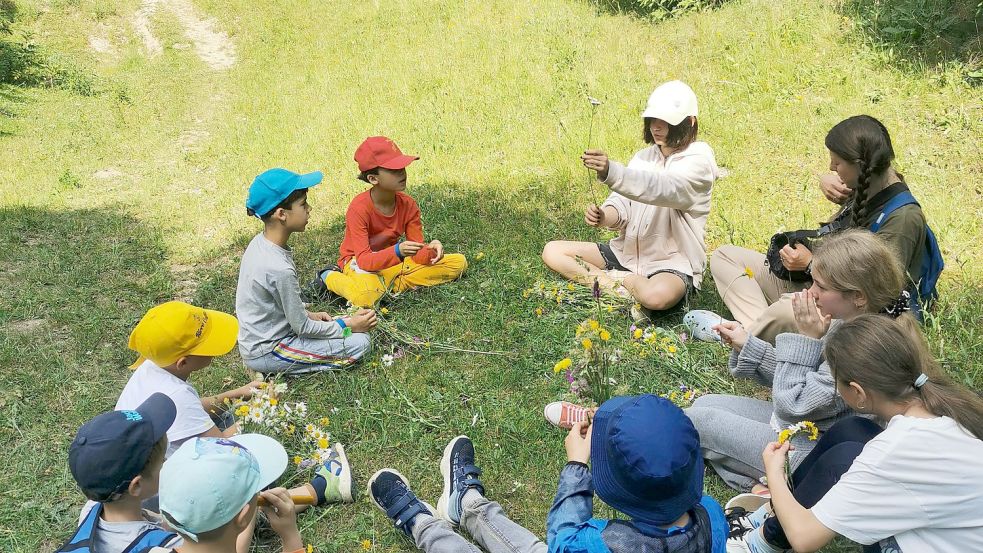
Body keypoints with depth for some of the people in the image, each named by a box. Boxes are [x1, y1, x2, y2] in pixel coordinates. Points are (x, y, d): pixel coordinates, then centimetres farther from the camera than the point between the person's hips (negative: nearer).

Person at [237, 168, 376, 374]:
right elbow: (302, 327, -18)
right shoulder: (279, 269, -30)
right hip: (266, 353, -9)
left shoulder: (259, 242, -4)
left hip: (257, 339, 9)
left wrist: (309, 315, 9)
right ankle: (280, 369, -4)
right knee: (359, 343, -12)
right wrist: (348, 325, -8)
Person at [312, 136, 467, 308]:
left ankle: (394, 284, -12)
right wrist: (397, 251, -45)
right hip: (359, 263, -5)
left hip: (392, 261, 5)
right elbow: (364, 260, -28)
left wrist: (430, 250, -32)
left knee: (459, 263, -6)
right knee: (367, 297, -42)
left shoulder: (408, 204, -10)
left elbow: (417, 255, -8)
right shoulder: (359, 208, -24)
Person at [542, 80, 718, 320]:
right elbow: (623, 204, 1)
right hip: (627, 252, 7)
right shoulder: (644, 156, 11)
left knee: (657, 296, -42)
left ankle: (622, 281, -8)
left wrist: (611, 172, -47)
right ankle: (629, 285, -11)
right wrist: (604, 216, -25)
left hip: (672, 263, -7)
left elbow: (665, 188, -32)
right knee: (552, 251, -4)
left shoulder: (698, 159, -11)